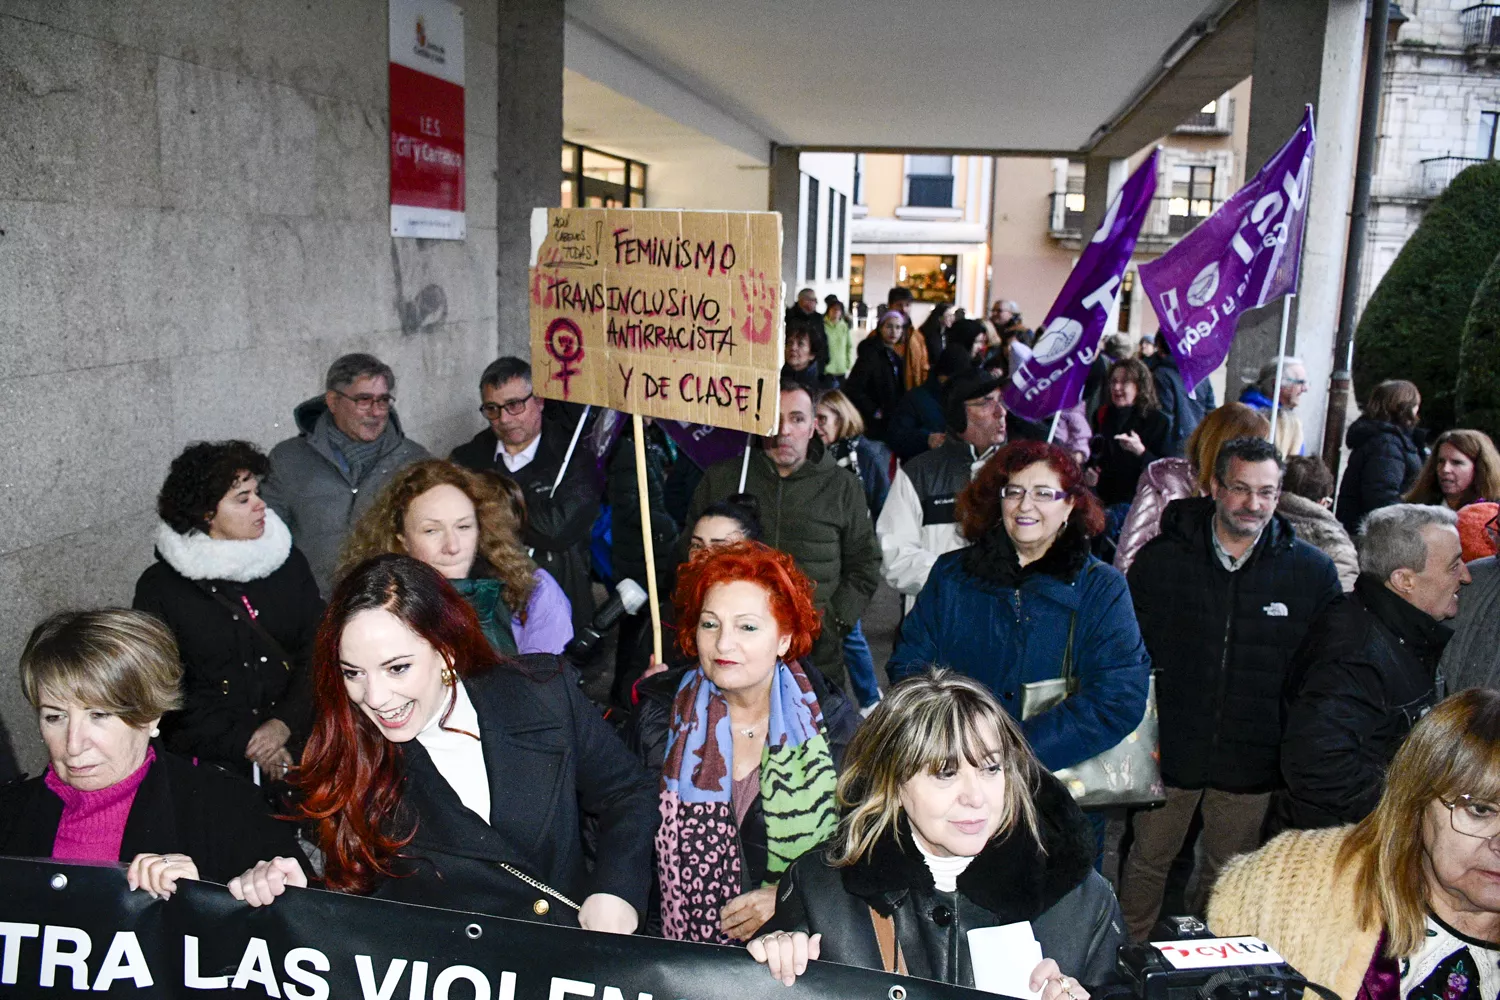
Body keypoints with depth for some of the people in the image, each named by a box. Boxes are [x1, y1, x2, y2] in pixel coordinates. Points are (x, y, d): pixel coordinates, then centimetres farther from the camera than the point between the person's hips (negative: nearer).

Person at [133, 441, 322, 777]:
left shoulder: (288, 562, 8)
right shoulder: (160, 586, 0)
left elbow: (317, 655, 6)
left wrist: (284, 724, -10)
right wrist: (246, 746, -9)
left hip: (295, 744, 2)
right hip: (211, 763, -2)